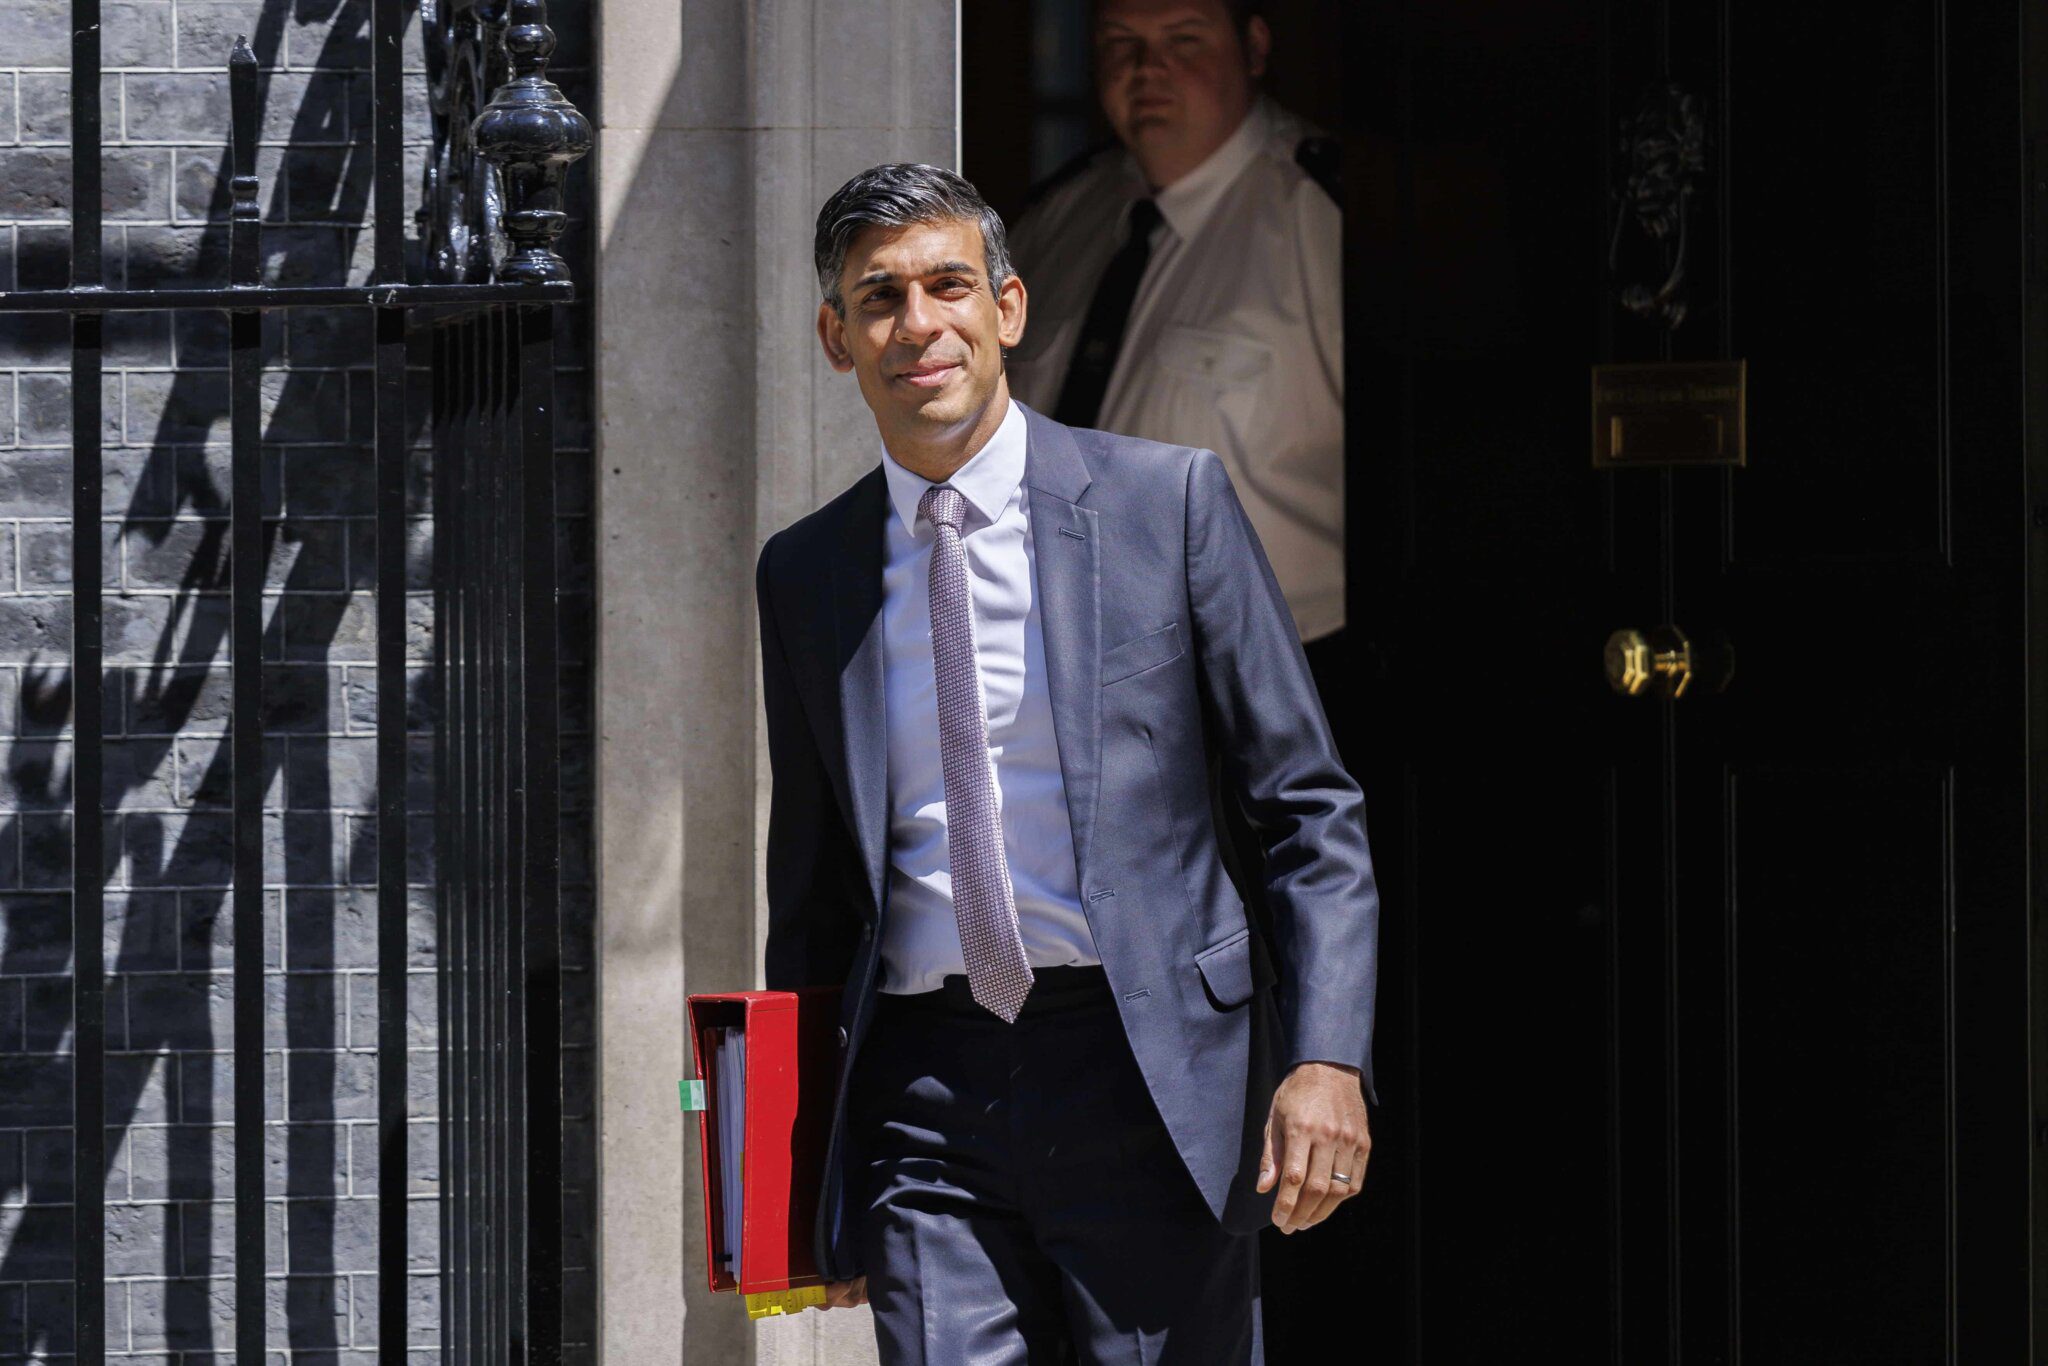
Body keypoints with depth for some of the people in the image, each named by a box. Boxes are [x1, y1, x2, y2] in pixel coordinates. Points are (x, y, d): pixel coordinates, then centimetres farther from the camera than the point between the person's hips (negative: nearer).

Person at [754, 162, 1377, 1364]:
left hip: (1149, 1081, -2)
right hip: (925, 1099, 2)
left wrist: (1328, 1058, -11)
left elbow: (1313, 804, 2)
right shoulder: (806, 574, 13)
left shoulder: (1169, 500, 3)